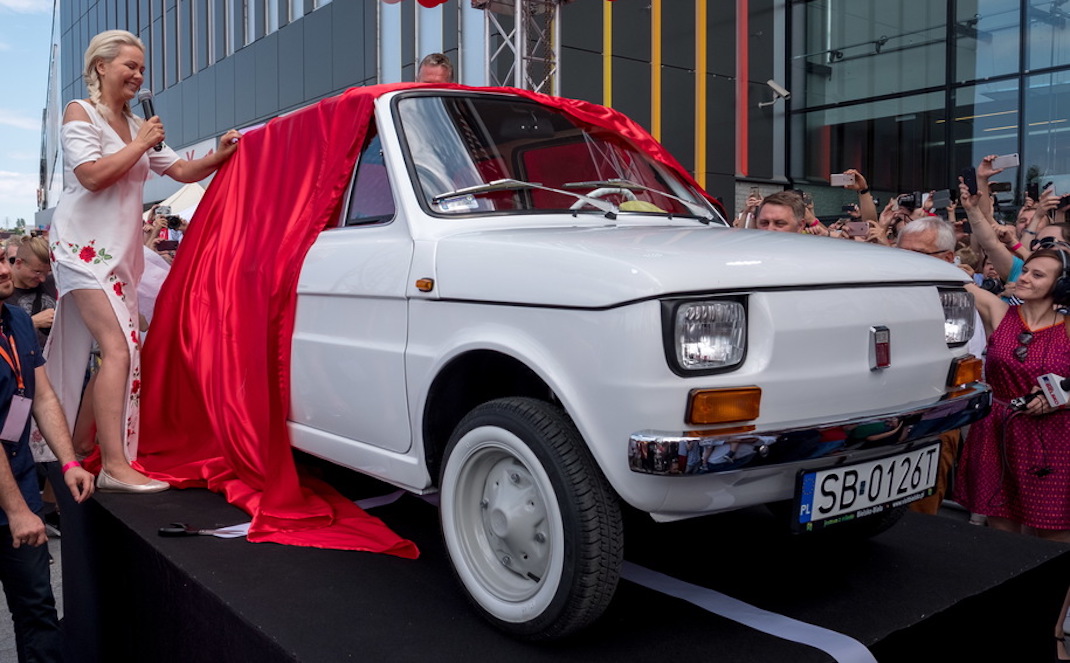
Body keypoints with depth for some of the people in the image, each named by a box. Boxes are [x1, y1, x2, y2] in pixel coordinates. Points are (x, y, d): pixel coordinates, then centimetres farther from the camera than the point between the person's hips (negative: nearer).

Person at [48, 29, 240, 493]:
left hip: (121, 253, 7)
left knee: (110, 352, 6)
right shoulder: (80, 113, -3)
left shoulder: (137, 125, 17)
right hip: (85, 246, -7)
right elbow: (92, 175, -16)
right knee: (119, 348, -18)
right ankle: (115, 467, -20)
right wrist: (140, 145, -10)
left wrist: (219, 156, 0)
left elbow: (182, 171, 17)